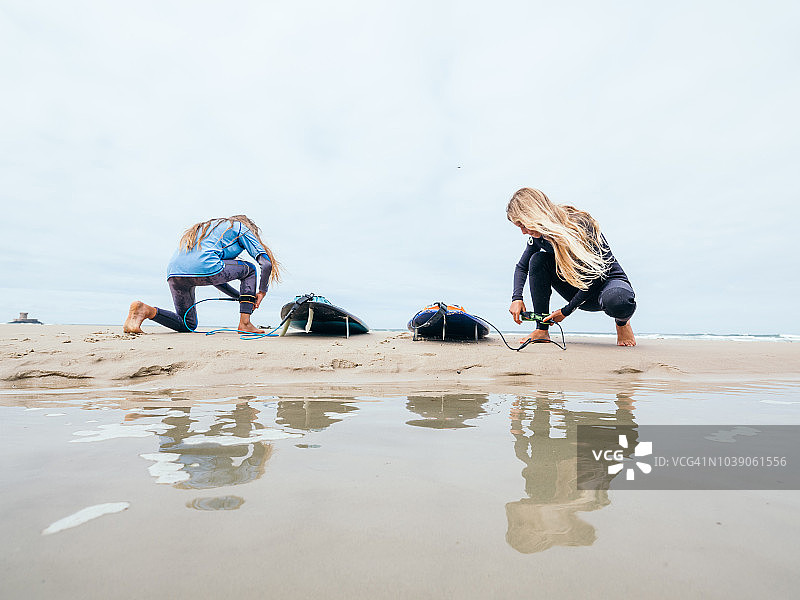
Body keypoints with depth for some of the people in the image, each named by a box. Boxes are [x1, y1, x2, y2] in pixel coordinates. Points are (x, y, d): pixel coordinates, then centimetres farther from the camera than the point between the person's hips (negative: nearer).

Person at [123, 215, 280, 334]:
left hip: (174, 272, 8)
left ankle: (145, 310, -2)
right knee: (249, 269, 18)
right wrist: (262, 292, 18)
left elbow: (215, 278, 37)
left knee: (188, 325, 24)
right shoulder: (242, 228, 17)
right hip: (203, 267, -8)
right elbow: (266, 263, 5)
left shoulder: (207, 227, 38)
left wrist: (241, 297, 35)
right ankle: (244, 323, 9)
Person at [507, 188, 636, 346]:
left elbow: (594, 279, -25)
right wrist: (517, 297, -10)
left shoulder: (580, 225, -26)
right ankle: (542, 330, -14)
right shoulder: (538, 235, -8)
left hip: (607, 280, -5)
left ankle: (622, 322, 0)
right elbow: (521, 267, 7)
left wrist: (565, 311, -21)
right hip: (580, 289, 6)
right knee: (538, 260, -17)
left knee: (618, 302, -42)